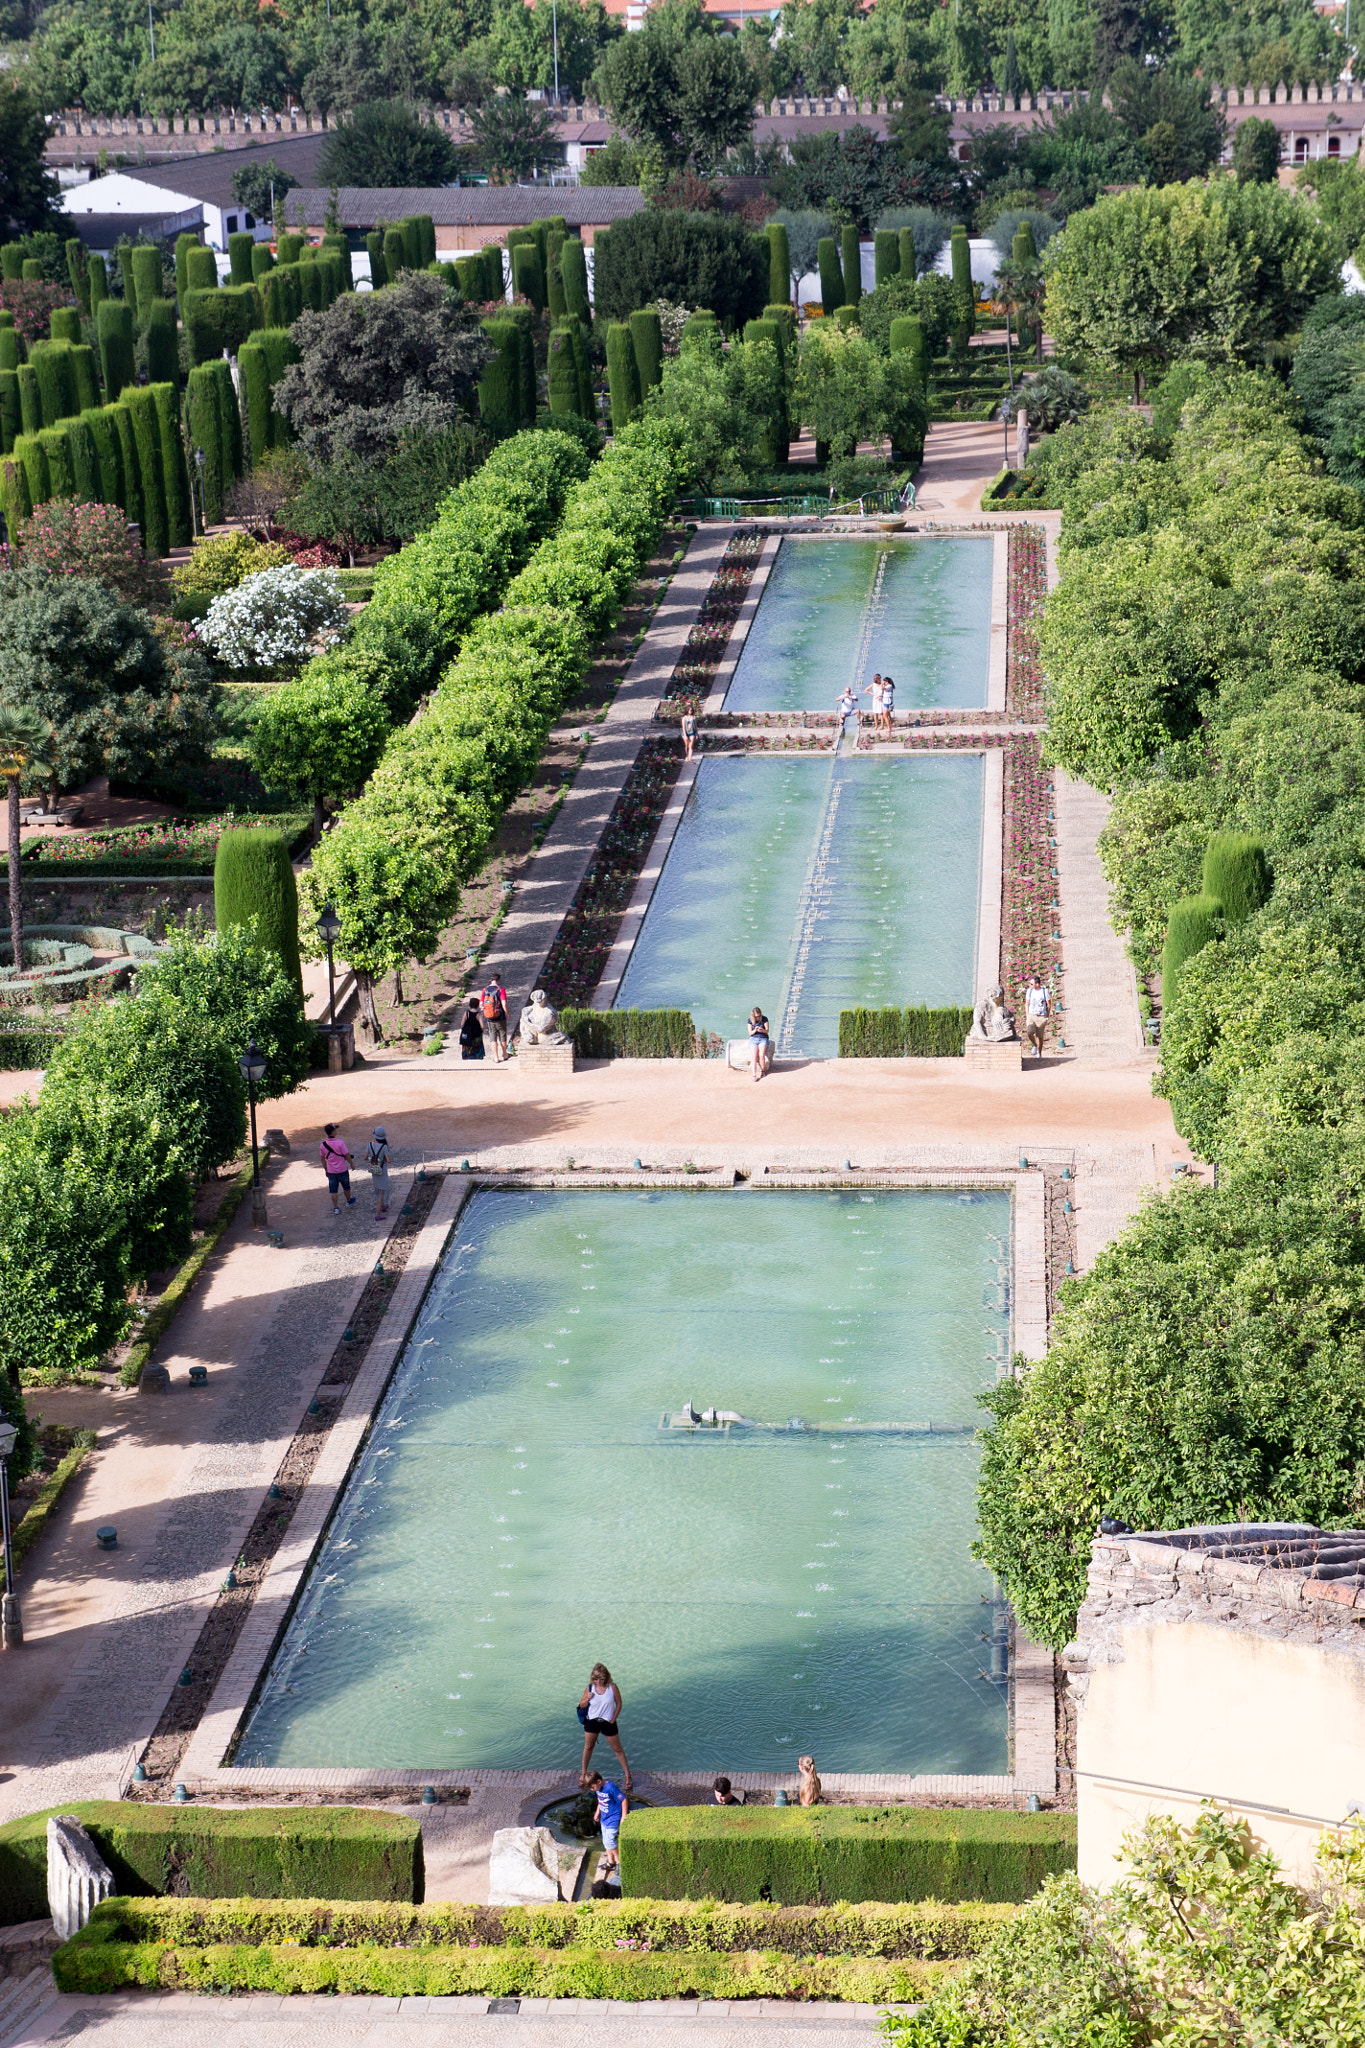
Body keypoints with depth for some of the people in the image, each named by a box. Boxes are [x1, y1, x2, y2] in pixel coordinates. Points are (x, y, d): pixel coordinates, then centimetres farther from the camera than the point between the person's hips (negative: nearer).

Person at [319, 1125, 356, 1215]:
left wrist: (326, 1170, 16)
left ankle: (336, 1208, 8)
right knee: (346, 1187, 20)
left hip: (331, 1171, 3)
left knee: (333, 1190, 8)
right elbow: (347, 1156, -15)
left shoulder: (323, 1145, -6)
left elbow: (322, 1159, 5)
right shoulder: (340, 1143, -21)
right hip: (342, 1170, -3)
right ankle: (349, 1202, 39)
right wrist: (352, 1165, 2)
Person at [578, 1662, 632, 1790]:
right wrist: (587, 1699, -20)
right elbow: (581, 1705, 2)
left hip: (608, 1722, -2)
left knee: (617, 1749, 6)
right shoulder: (589, 1688, -9)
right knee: (588, 1747, 15)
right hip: (592, 1721, 2)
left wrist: (613, 1719, -8)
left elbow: (619, 1704, -5)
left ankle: (628, 1775, 15)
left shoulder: (612, 1687, -15)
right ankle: (583, 1773, 33)